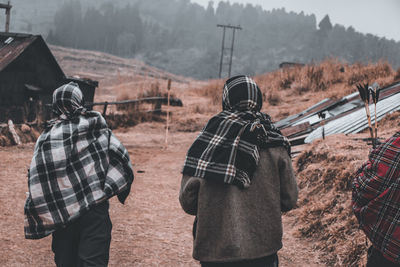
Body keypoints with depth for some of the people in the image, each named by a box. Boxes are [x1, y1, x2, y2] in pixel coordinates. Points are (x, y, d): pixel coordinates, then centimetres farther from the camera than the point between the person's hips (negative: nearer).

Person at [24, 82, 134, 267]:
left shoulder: (46, 138, 0)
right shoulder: (96, 126, -3)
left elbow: (35, 181, -1)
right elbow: (120, 155, -3)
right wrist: (118, 188, 10)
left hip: (61, 213, 2)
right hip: (95, 208, -2)